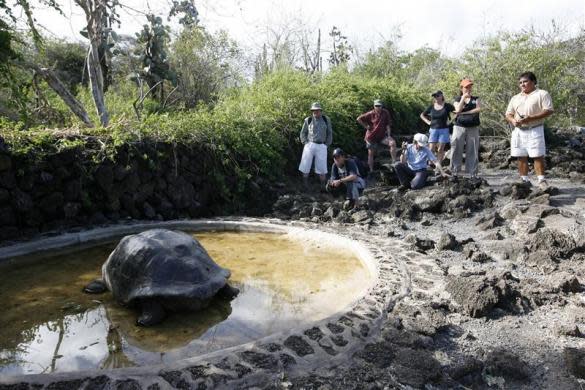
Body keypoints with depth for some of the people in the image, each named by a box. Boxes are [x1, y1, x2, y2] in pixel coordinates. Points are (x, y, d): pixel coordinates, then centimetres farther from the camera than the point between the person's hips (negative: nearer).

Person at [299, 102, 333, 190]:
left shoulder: (326, 120, 8)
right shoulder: (308, 120, 6)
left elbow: (330, 133, 14)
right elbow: (303, 133, 12)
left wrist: (327, 145, 5)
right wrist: (305, 143, 0)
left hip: (321, 146, 0)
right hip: (309, 145, 0)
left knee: (322, 169, 1)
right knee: (305, 167, 0)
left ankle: (323, 186, 10)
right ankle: (305, 187, 11)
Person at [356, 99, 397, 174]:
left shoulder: (385, 113, -4)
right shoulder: (371, 114, -8)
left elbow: (388, 124, 0)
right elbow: (359, 119, -4)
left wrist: (388, 135, -7)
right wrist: (366, 126, -5)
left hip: (382, 136, 1)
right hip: (371, 136, -1)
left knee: (393, 143, -22)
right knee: (370, 153, 6)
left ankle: (394, 162, -17)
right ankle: (371, 170, 18)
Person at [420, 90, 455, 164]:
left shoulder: (447, 106, -2)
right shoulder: (431, 107, 6)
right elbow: (422, 115, 18)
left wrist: (451, 120, -5)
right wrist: (428, 122, 6)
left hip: (443, 130, -2)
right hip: (433, 130, 2)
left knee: (440, 150, 2)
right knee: (431, 149, -5)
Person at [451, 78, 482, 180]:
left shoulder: (475, 99, 14)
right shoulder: (458, 99, 11)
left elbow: (478, 109, -5)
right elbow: (458, 110, -9)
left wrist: (464, 112, -9)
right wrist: (463, 98, -10)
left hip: (473, 128, 1)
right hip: (459, 127, -1)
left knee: (473, 151, 0)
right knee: (457, 149, -5)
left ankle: (473, 173, 3)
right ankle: (455, 171, 0)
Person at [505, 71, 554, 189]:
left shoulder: (542, 94, 1)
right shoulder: (515, 98, 18)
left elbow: (549, 111, -9)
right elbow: (508, 114, 17)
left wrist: (530, 118, -20)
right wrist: (513, 120, -6)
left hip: (535, 130, -5)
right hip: (518, 131, 5)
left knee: (538, 156, -7)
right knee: (521, 157, 4)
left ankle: (542, 181, -4)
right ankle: (524, 181, 10)